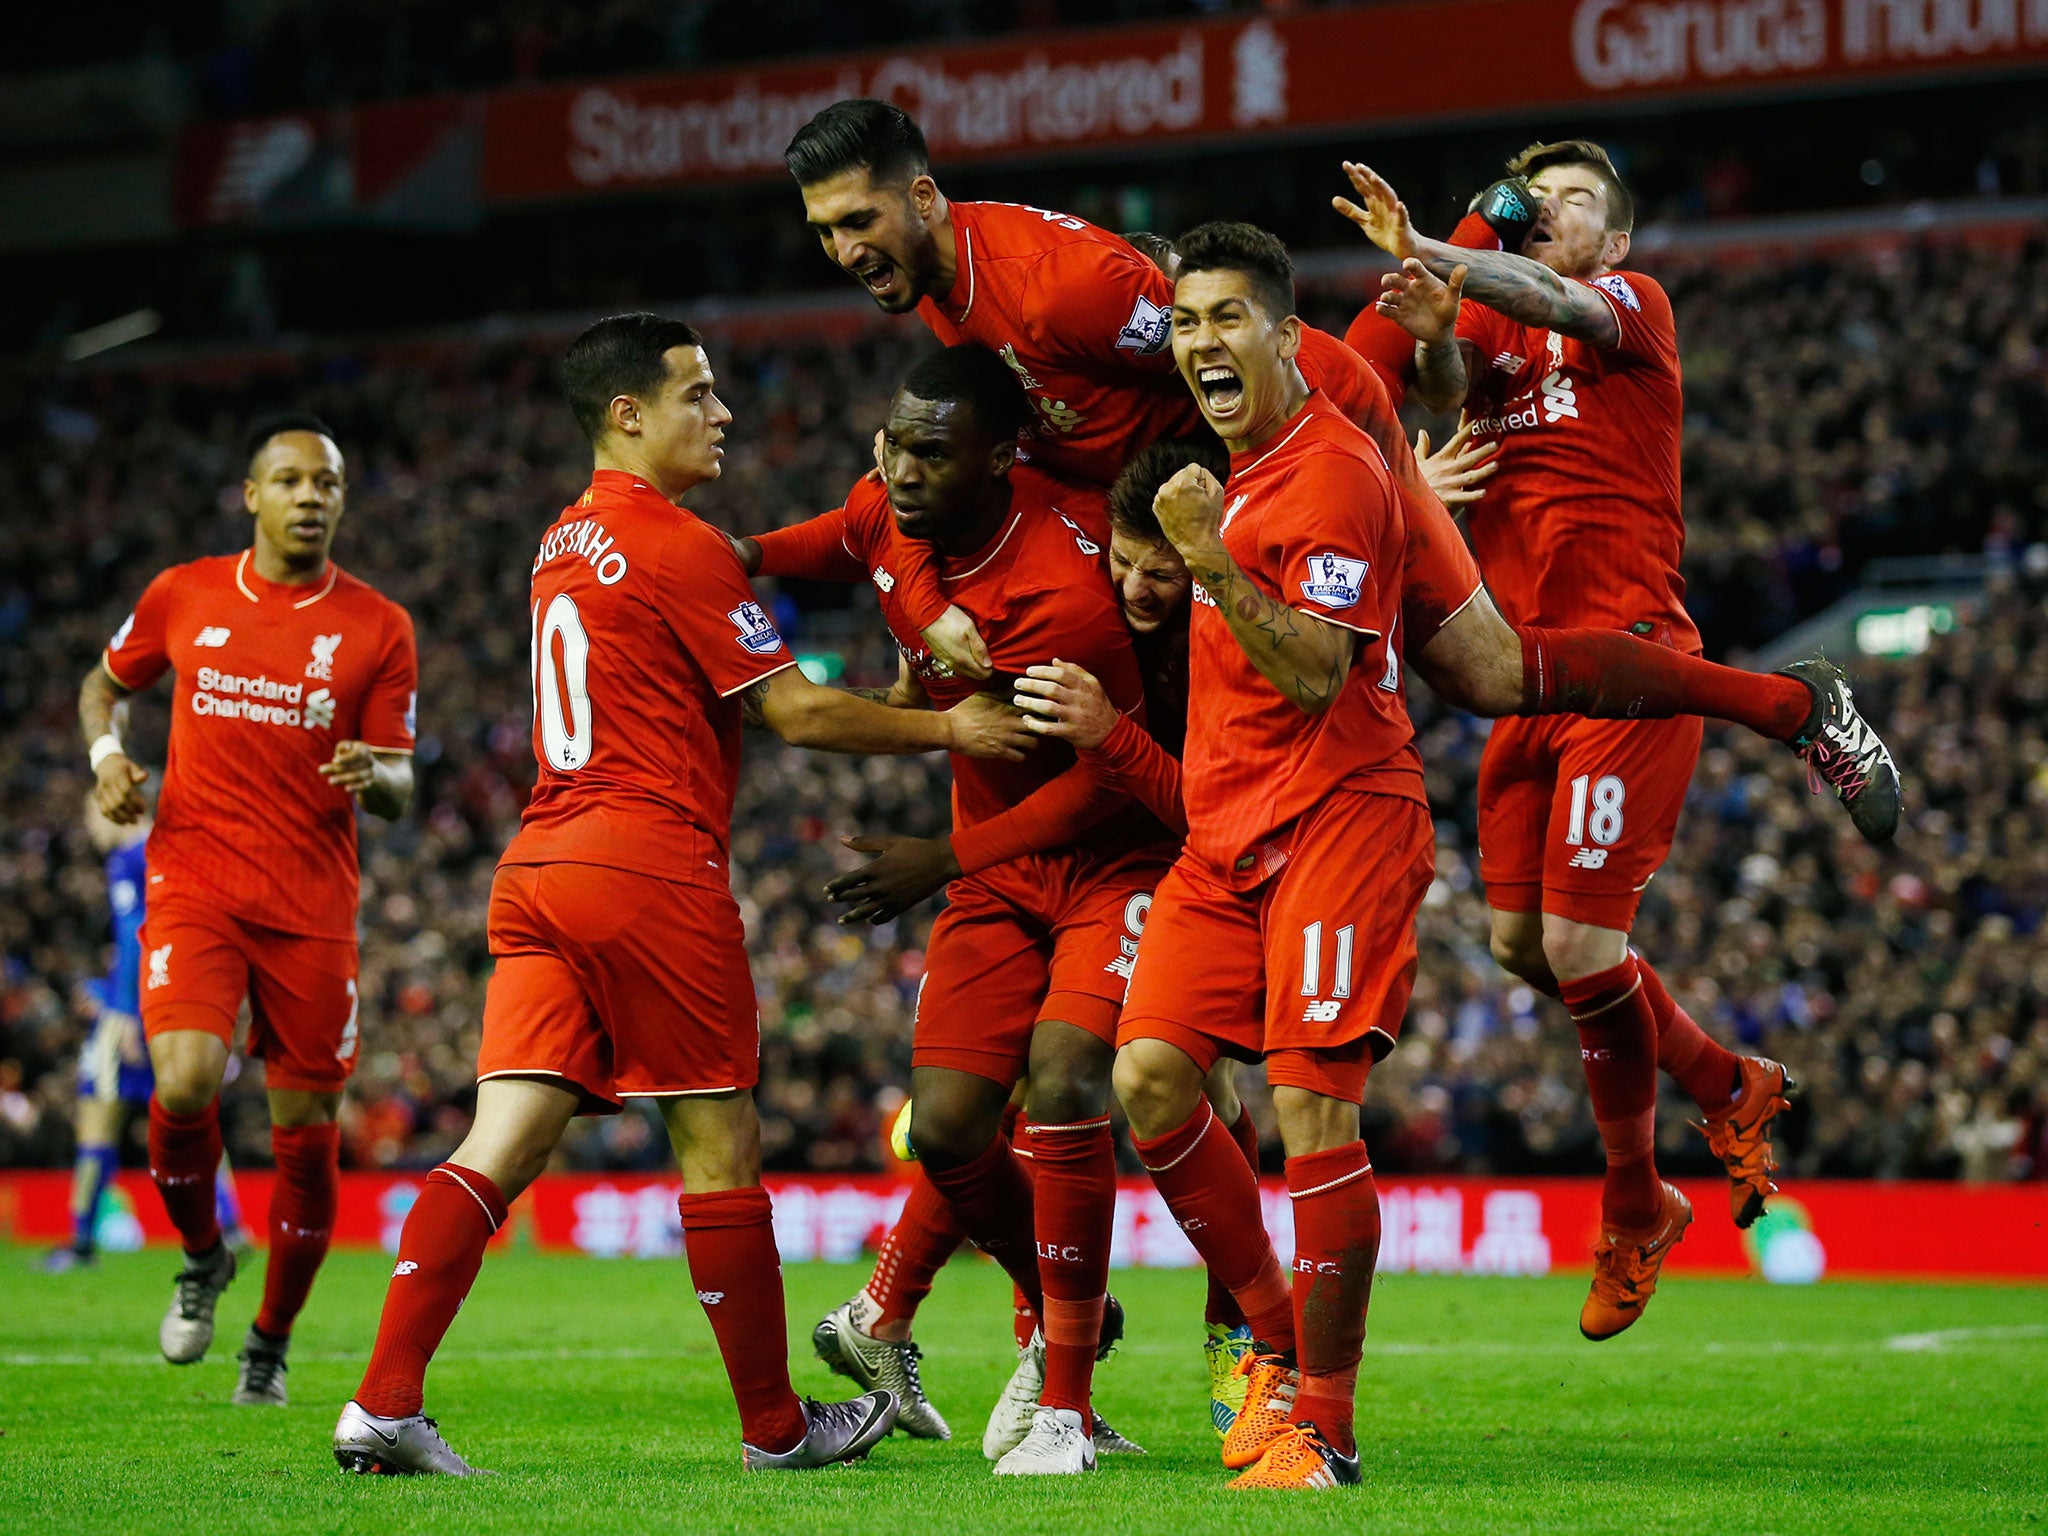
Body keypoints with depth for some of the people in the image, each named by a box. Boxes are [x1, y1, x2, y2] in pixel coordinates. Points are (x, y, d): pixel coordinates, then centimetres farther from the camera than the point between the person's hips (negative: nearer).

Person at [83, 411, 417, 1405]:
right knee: (184, 1084, -22)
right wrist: (107, 754, 2)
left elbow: (397, 789, 4)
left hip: (314, 909, 1)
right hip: (194, 888, -1)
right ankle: (201, 1257, 9)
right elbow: (105, 682, 22)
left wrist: (374, 776, -20)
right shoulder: (183, 596, 5)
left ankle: (271, 1340, 23)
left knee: (306, 1133, 2)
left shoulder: (377, 628, 2)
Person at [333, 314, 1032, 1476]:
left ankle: (384, 1405, -12)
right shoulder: (679, 546, -8)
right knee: (721, 1149, 3)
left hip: (540, 861, 8)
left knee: (502, 1147, -1)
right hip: (651, 867, -8)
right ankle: (776, 1427, 13)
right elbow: (797, 712, -7)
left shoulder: (567, 543, 19)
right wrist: (949, 729, 3)